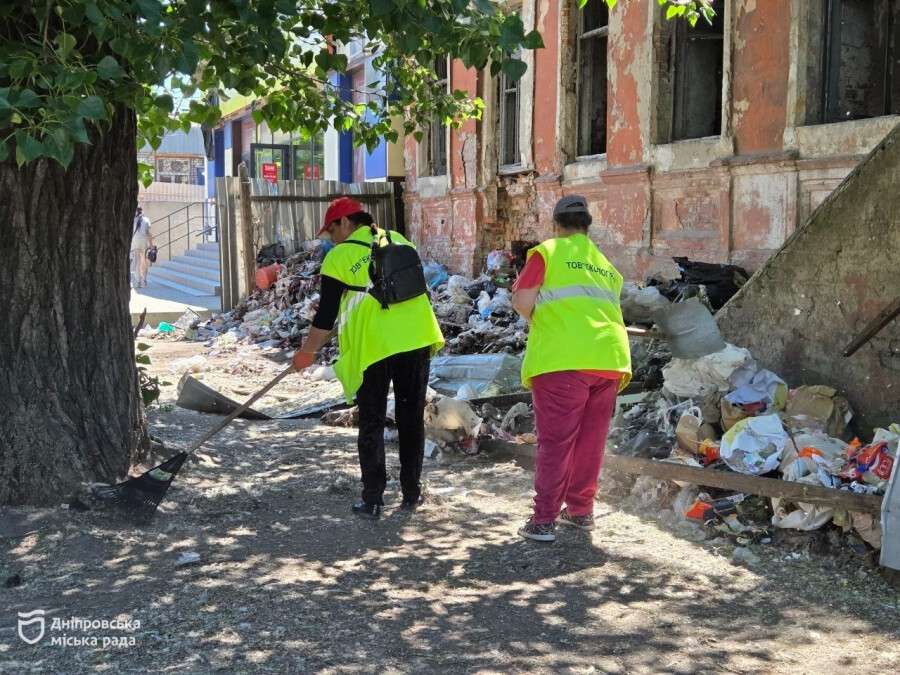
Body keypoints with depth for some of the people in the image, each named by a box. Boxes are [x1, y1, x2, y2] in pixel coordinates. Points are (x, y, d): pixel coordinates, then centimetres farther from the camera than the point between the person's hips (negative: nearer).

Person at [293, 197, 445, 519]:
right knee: (412, 419, 14)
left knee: (371, 424, 8)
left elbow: (326, 316, -1)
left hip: (372, 346, -4)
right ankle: (411, 492, 21)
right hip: (416, 339, 4)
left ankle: (372, 500, 9)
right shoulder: (400, 242, 13)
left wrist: (307, 352, 10)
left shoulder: (339, 256, -2)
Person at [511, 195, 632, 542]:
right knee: (591, 440, 14)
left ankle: (544, 520, -1)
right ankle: (580, 510, 23)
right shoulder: (606, 265, 22)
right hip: (610, 358, 5)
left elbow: (521, 301, -4)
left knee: (555, 441, -2)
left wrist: (541, 322, 14)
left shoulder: (548, 251, 4)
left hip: (563, 359, -5)